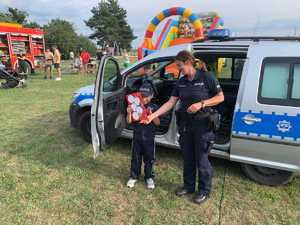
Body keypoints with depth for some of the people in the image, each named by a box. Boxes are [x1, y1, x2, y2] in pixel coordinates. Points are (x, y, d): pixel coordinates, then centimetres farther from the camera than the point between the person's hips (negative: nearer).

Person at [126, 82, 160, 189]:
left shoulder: (154, 107, -4)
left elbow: (157, 123, -10)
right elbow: (129, 121, -5)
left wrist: (151, 114, -25)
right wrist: (129, 113, -24)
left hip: (149, 138, -1)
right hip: (137, 137, 1)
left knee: (149, 159, 11)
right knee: (135, 158, 12)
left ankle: (149, 178, 27)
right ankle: (133, 177, 27)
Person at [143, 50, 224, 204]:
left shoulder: (206, 77, -11)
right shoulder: (181, 82, 4)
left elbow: (220, 97, -7)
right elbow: (170, 103, 3)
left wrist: (201, 104, -21)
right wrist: (152, 116, -4)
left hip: (202, 124, -5)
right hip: (185, 124, 6)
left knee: (201, 159, 6)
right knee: (188, 157, 17)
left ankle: (204, 190, 28)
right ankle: (189, 186, 37)